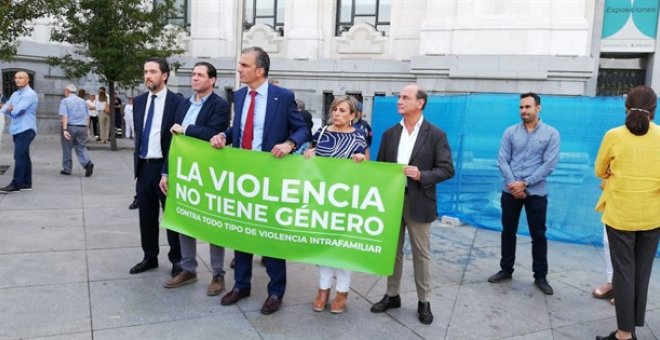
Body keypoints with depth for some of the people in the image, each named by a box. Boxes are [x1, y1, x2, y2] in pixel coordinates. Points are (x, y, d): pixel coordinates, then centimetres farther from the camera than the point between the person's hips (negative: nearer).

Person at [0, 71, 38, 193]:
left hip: (26, 130, -9)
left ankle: (16, 184, -8)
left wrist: (10, 111, 2)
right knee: (24, 156, 10)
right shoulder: (15, 94, 17)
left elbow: (17, 110, -18)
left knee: (19, 156, -10)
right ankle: (26, 183, 15)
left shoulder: (30, 94, -11)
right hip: (17, 130, 9)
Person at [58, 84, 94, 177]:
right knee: (81, 148, 7)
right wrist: (86, 130, 19)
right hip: (82, 127, 3)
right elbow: (87, 116, 13)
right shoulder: (83, 101, 12)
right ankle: (88, 163, -18)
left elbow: (64, 116, -13)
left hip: (70, 127, -3)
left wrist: (64, 129, -19)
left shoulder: (65, 101, -2)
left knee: (67, 149, 9)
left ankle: (67, 169, 17)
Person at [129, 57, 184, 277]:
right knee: (146, 215, 12)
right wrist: (137, 161, 12)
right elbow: (138, 134, 17)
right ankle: (150, 257, 26)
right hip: (143, 166, 6)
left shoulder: (177, 102, -9)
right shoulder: (138, 101, 10)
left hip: (165, 166, -6)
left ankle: (177, 259, 17)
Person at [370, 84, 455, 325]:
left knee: (421, 253, 7)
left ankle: (424, 302, 21)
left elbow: (447, 169, -7)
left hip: (418, 202, -4)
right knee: (393, 251, 14)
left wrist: (421, 175, -21)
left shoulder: (436, 135, -5)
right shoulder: (389, 134, 7)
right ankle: (392, 295, 29)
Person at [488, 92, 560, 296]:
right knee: (508, 232, 11)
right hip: (510, 191, 2)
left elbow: (549, 165, -8)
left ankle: (540, 276, 18)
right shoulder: (510, 132, 4)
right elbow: (502, 160, -1)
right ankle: (506, 270, 25)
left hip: (536, 192, -2)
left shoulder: (551, 134, -1)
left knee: (538, 235, 5)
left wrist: (525, 183, -14)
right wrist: (513, 184, -13)